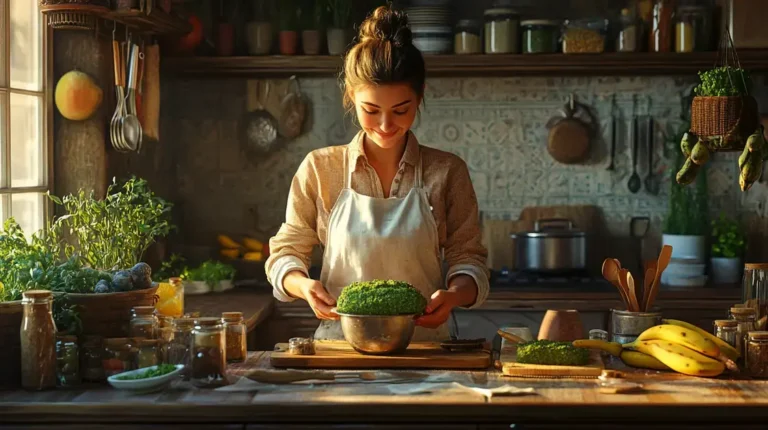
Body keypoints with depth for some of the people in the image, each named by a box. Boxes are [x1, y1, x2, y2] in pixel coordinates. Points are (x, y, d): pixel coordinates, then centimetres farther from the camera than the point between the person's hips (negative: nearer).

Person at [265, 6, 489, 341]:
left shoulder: (447, 172, 5)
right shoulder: (319, 169, 4)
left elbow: (467, 258, 8)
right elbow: (285, 253, 10)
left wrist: (454, 294, -14)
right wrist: (303, 285, -12)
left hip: (424, 344, 1)